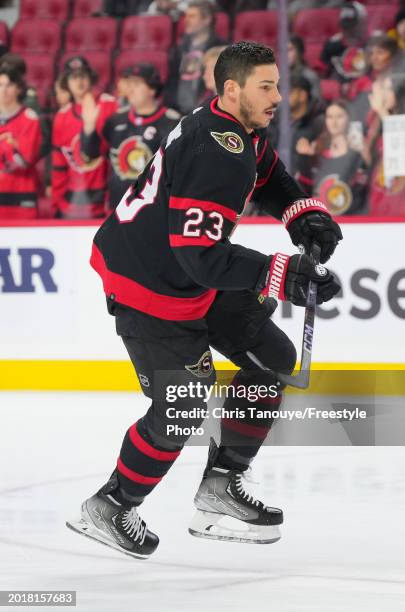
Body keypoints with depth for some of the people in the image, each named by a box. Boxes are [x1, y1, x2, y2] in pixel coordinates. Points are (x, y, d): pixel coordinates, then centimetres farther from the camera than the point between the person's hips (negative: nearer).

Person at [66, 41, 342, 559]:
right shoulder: (217, 153, -30)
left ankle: (220, 489, 18)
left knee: (272, 359, 12)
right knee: (180, 409, -6)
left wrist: (302, 213, 4)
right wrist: (281, 276, -37)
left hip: (191, 272, 10)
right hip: (149, 287, -10)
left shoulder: (239, 131, 1)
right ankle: (108, 510, 15)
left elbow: (267, 173, 23)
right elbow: (201, 257, -34)